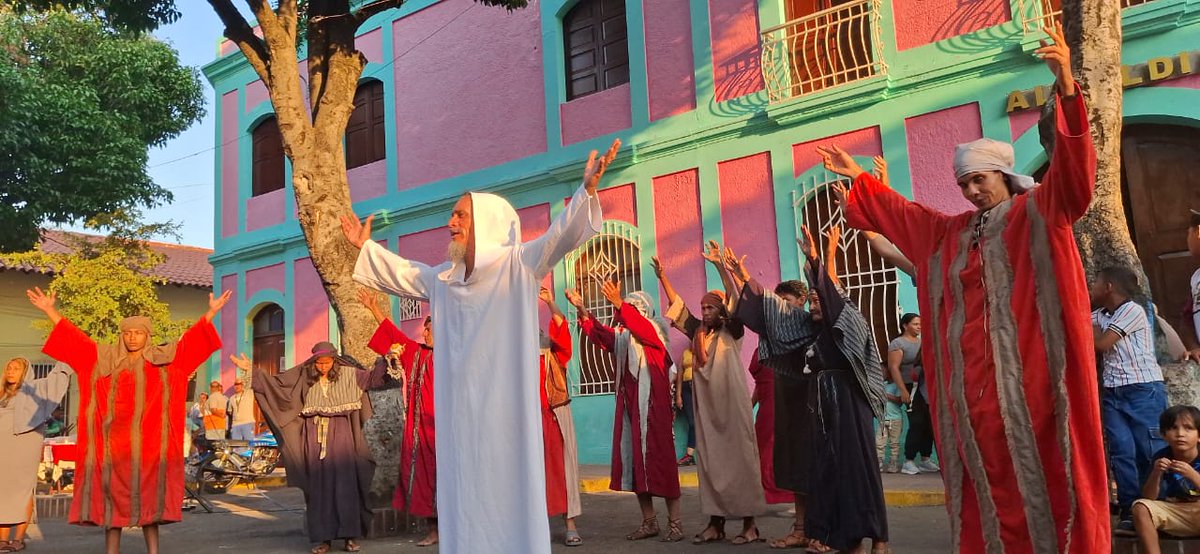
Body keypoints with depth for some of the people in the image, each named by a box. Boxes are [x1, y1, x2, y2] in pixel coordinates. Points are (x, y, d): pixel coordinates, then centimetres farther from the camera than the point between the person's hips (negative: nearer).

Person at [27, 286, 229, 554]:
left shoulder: (166, 358, 6)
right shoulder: (105, 357, 10)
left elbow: (191, 339, 1)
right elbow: (75, 337, 12)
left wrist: (211, 311, -6)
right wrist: (50, 310, 9)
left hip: (149, 441, -1)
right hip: (115, 440, 1)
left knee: (149, 497, 1)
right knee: (113, 496, 3)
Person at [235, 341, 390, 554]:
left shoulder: (348, 373, 3)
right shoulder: (303, 376, 6)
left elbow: (373, 377, 5)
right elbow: (275, 382, 9)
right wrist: (251, 371, 7)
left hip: (340, 435, -1)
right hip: (314, 438, 1)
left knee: (345, 483, -4)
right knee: (318, 486, 3)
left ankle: (350, 535, 1)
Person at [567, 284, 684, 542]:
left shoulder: (654, 331, -2)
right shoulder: (621, 335, 14)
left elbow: (641, 328, -23)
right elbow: (599, 333, -2)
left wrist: (618, 304, -39)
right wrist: (582, 310, -17)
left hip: (653, 404, -6)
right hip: (629, 404, 6)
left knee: (660, 459, -5)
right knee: (634, 460, 6)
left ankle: (675, 523, 0)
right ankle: (649, 521, 15)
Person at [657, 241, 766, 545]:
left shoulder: (731, 331, -1)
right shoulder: (698, 332, 12)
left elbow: (735, 299, -13)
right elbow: (677, 304, 17)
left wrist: (720, 265, -21)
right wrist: (662, 277, 10)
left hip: (732, 404, -5)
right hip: (706, 406, 5)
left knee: (739, 458, -2)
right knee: (711, 461, 6)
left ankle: (749, 523, 3)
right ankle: (716, 523, 12)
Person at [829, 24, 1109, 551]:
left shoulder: (1038, 213, 2)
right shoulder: (949, 231, 17)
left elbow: (1072, 171, -15)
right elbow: (898, 213, 31)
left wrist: (1067, 87, -27)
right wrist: (859, 178, 37)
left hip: (1027, 372, -5)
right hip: (972, 378, 6)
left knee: (1041, 471, -4)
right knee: (987, 474, 7)